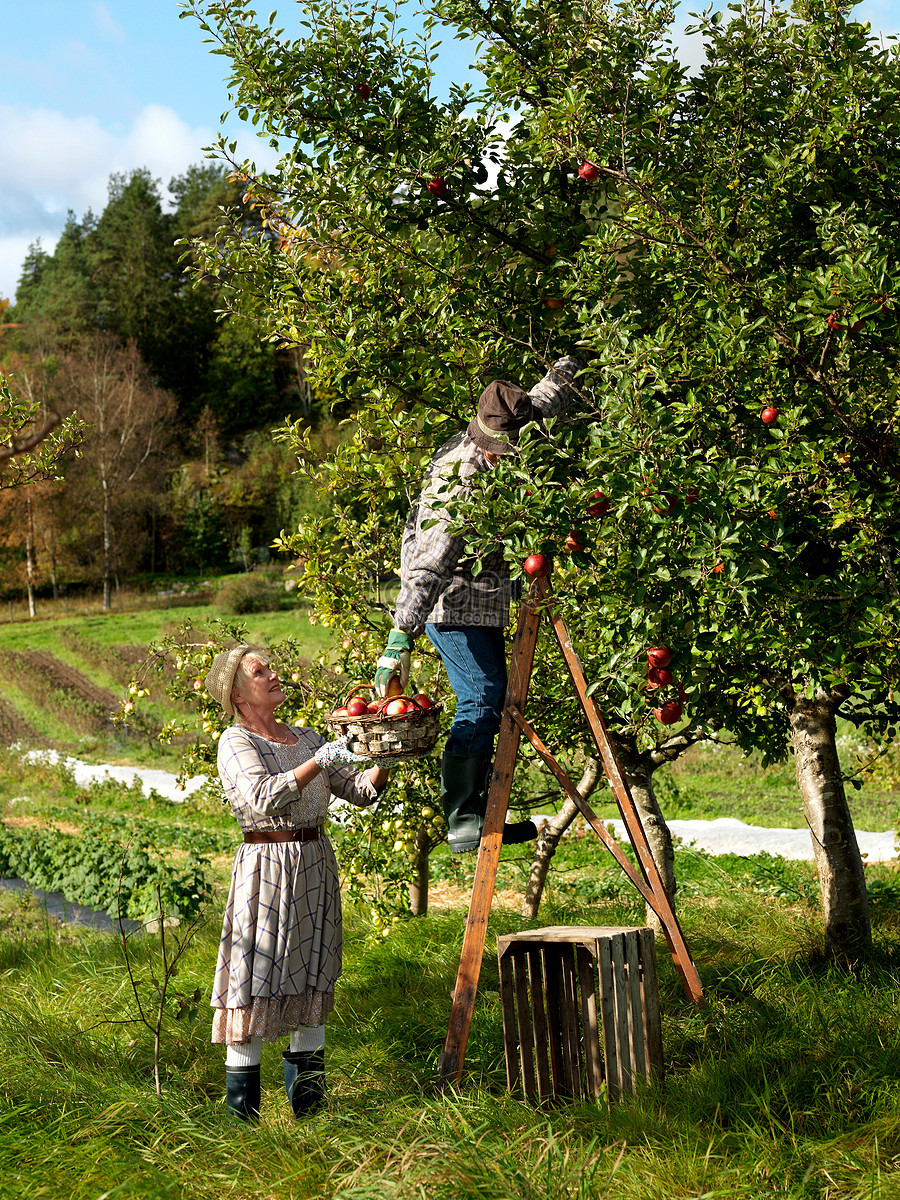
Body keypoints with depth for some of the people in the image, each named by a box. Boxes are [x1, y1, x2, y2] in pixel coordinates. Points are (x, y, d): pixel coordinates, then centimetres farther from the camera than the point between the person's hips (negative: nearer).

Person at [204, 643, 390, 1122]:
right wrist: (318, 761, -26)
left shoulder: (306, 738, 14)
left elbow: (359, 789, 10)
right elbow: (265, 798, -22)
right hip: (265, 867, -6)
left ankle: (307, 1101, 17)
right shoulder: (235, 742, -5)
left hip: (316, 866, 6)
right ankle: (241, 1110, 4)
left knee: (309, 981, 9)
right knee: (255, 984, -5)